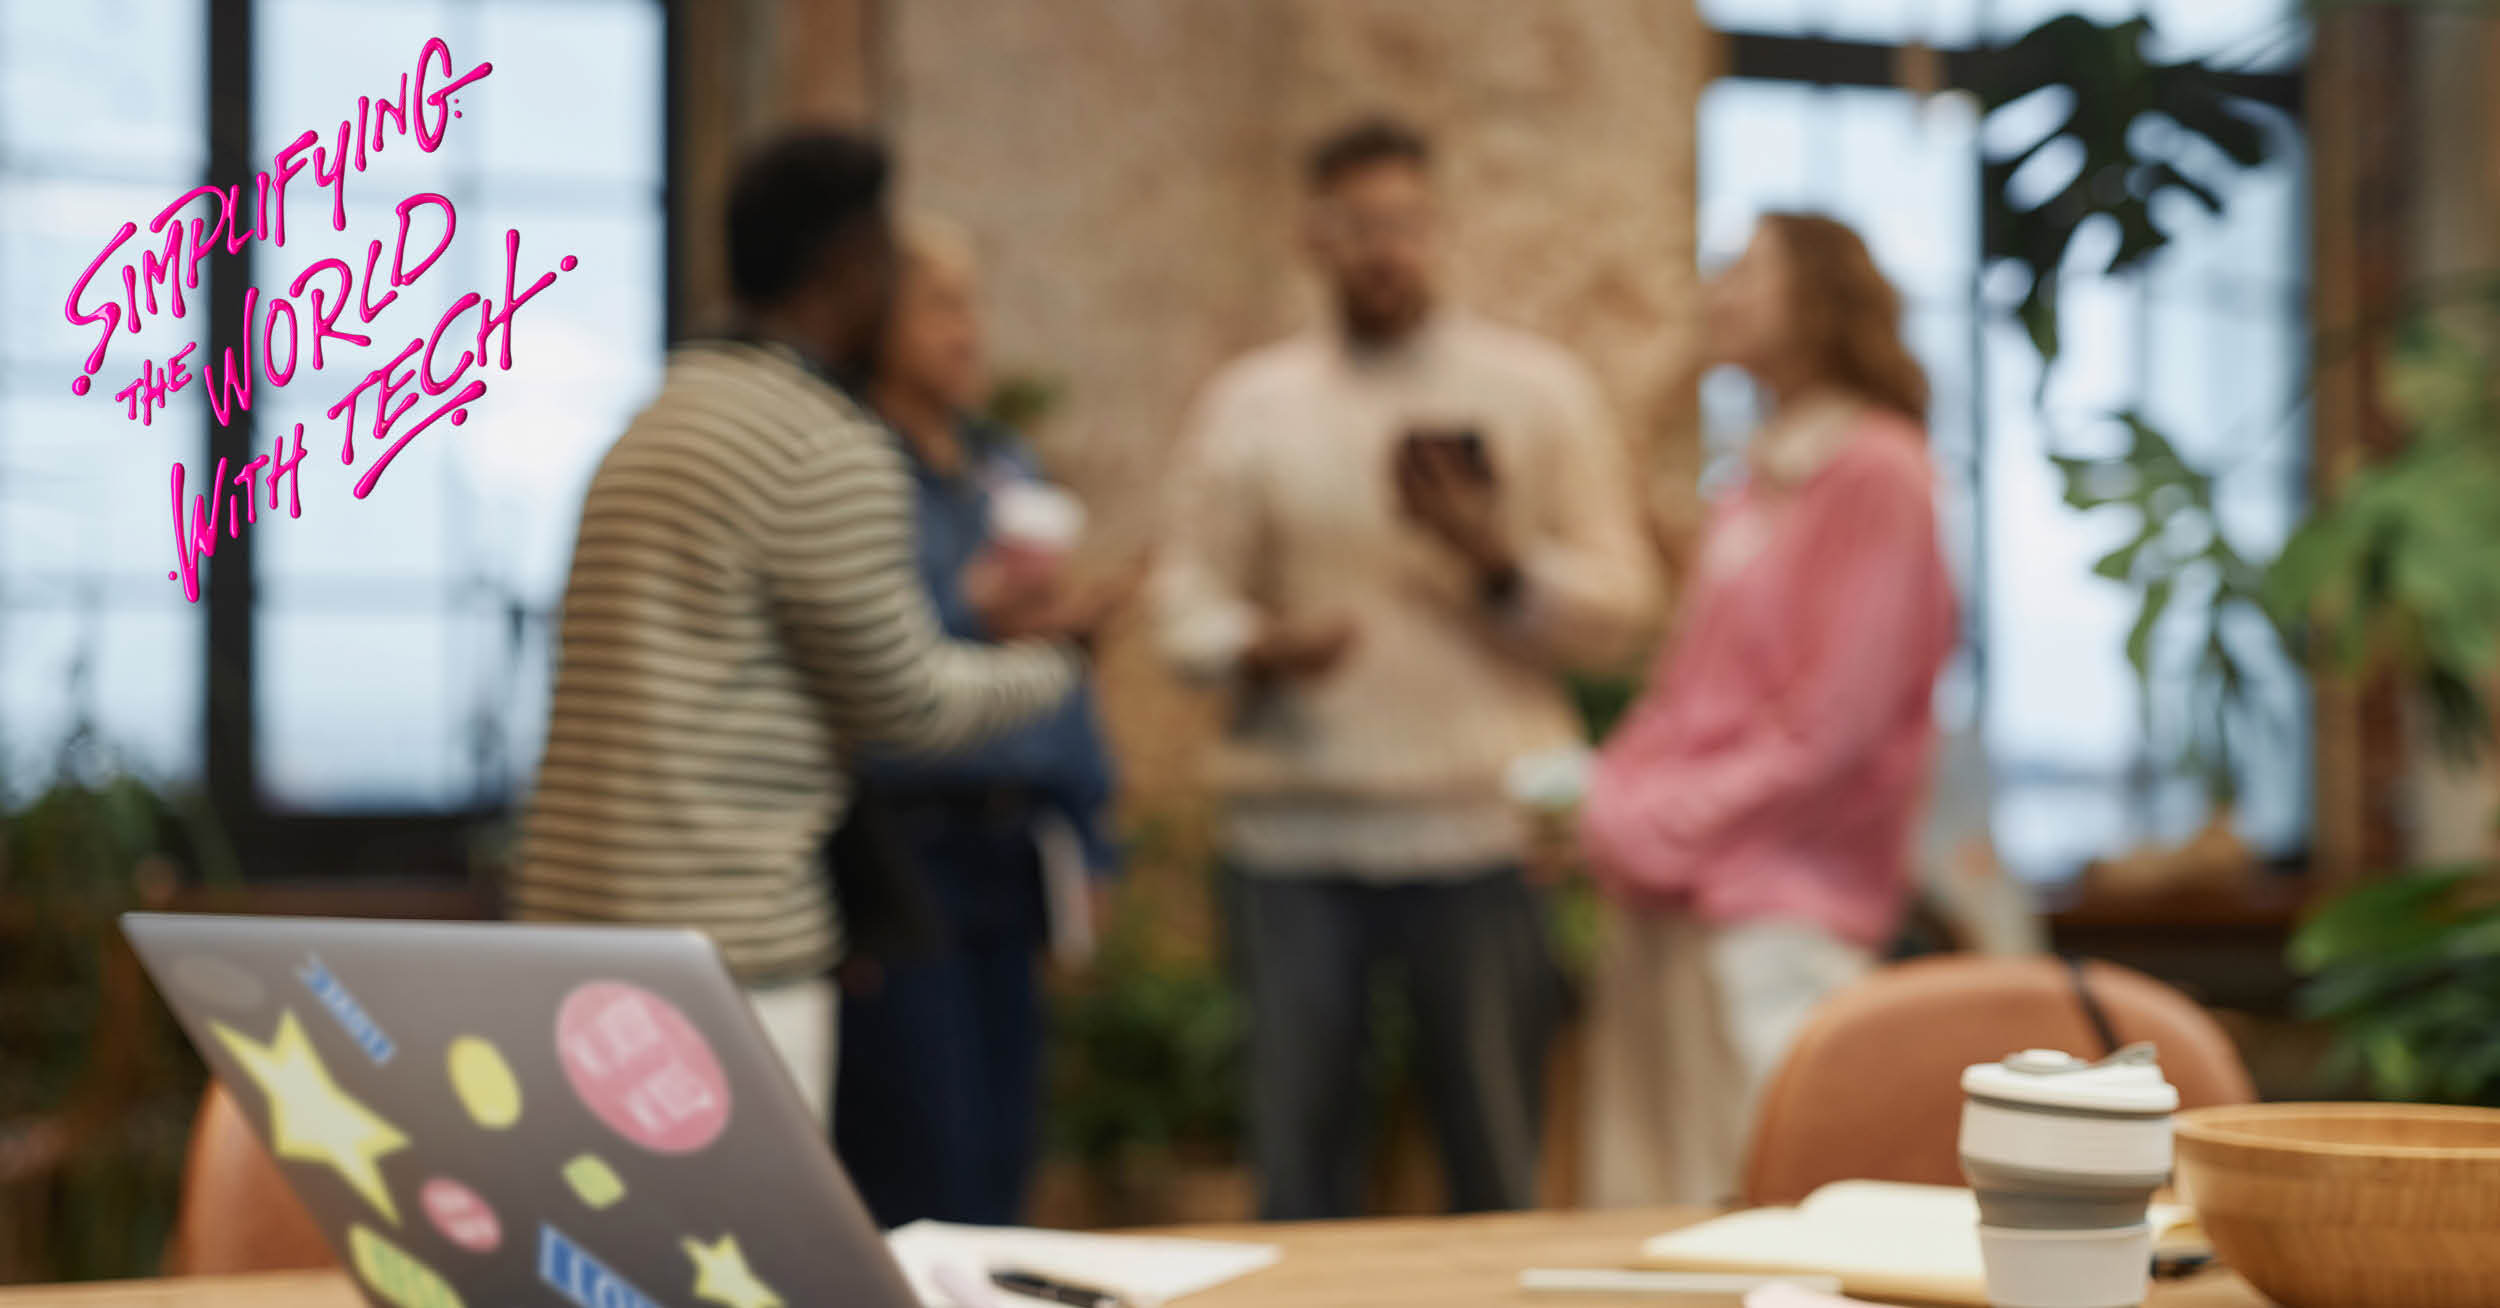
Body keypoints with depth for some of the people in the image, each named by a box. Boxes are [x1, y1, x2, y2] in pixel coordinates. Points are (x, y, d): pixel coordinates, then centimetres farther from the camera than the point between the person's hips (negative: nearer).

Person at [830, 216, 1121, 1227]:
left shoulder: (1005, 466, 16)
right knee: (924, 1177, -6)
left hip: (1004, 863, 7)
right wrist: (970, 613, -22)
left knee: (1000, 1165, 9)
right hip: (898, 857, -7)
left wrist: (1081, 842, 17)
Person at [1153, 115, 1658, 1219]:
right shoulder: (1247, 404, 11)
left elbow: (1616, 608, 3)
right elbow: (1187, 600, 7)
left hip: (1480, 827, -1)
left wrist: (1493, 558, -13)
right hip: (1297, 832, 1)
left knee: (1497, 1163, 2)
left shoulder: (1536, 391, 7)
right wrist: (1260, 649, -14)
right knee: (1298, 1152, 5)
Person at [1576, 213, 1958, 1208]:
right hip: (1673, 900, 9)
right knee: (1651, 1217, 9)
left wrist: (1667, 826, -11)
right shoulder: (1762, 477, 18)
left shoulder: (1876, 473, -9)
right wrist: (1612, 795, 5)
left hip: (1781, 910, -9)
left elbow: (1834, 722, -14)